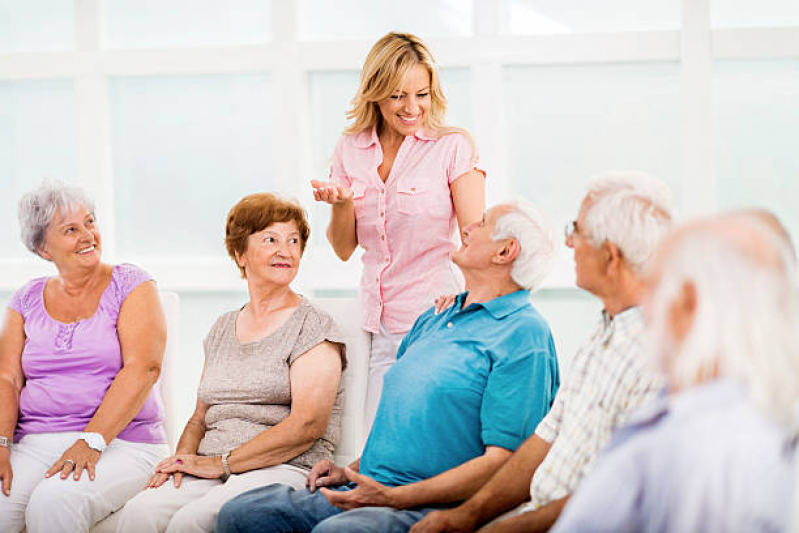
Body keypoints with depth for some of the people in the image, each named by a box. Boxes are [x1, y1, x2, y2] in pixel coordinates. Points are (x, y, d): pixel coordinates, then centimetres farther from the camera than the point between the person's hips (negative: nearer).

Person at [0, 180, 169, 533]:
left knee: (54, 503, -34)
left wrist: (92, 441, -19)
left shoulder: (131, 285, 4)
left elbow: (143, 368, -8)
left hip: (120, 442, -3)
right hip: (34, 446, 3)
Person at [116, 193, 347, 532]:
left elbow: (308, 425, -10)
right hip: (211, 473, 5)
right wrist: (184, 458, 0)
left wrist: (222, 463, -13)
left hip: (284, 469, -5)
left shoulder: (313, 326, 2)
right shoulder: (223, 329, 22)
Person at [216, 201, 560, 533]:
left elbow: (501, 461, -15)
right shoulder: (432, 320, 23)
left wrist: (394, 498, -20)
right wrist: (352, 472, 11)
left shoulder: (523, 335, -7)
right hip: (364, 490, 9)